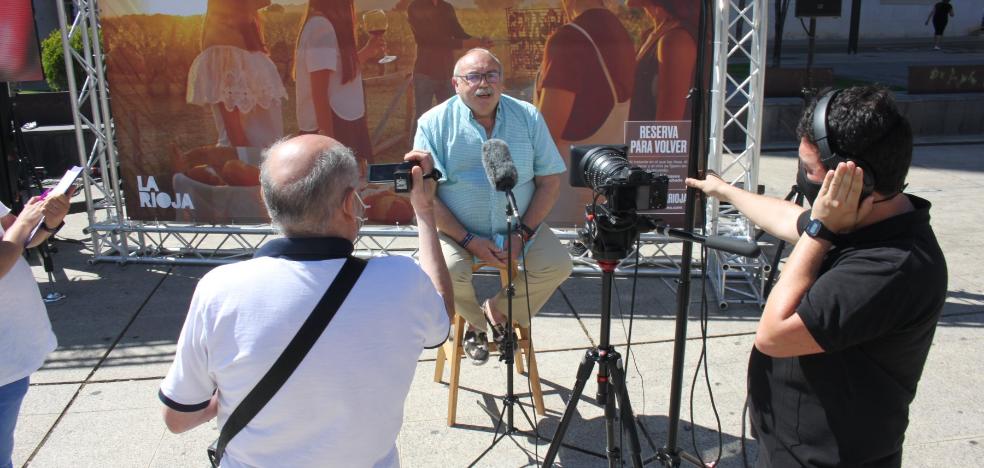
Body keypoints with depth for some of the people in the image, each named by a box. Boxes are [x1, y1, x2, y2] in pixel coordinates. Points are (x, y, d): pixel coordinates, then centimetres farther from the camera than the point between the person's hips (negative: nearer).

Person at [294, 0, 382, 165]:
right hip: (331, 128, -10)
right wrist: (329, 143, -24)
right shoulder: (321, 27, -17)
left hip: (342, 124, 10)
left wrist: (366, 52, 21)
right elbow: (319, 92, -22)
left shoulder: (328, 25, 12)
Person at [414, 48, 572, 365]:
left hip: (518, 226, 3)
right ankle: (475, 321, 7)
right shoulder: (435, 122, -7)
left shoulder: (528, 117, 1)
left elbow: (550, 180, 1)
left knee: (558, 265, -18)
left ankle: (499, 310, 11)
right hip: (456, 229, -2)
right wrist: (469, 241, -18)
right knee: (447, 271, -30)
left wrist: (523, 234, -11)